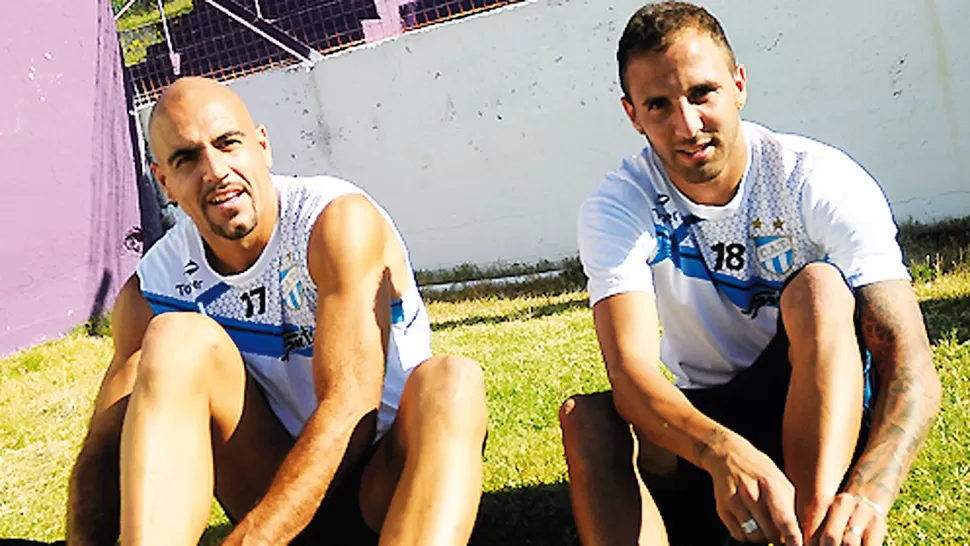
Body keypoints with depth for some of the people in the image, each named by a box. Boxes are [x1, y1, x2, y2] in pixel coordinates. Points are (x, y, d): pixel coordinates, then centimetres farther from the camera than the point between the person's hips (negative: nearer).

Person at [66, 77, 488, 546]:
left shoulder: (340, 221, -19)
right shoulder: (151, 292, -6)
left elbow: (351, 408, -28)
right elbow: (106, 447, -7)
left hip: (388, 480, -2)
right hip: (277, 481, 3)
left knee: (449, 381, -34)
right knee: (177, 341, -20)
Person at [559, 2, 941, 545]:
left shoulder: (821, 182, -16)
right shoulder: (617, 207, -12)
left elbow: (911, 364, -25)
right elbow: (631, 376, -27)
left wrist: (868, 492, -46)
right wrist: (725, 454, -49)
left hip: (826, 415, -1)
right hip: (705, 420, 2)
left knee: (817, 285, -30)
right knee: (586, 417, -28)